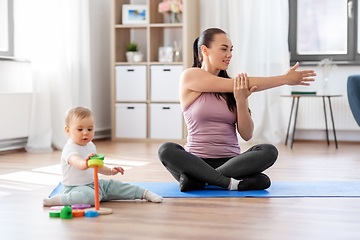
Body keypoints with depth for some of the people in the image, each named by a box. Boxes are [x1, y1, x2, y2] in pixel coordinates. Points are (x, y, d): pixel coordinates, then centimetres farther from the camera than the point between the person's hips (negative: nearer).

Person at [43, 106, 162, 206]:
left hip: (94, 184, 9)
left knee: (116, 186, 5)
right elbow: (75, 160, -44)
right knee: (90, 196, -37)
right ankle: (58, 199, -27)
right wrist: (84, 163, -65)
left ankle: (144, 193, 18)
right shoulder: (70, 148, -20)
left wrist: (110, 170, 11)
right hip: (76, 187, -9)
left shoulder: (90, 146, 9)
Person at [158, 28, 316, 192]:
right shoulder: (190, 76, -1)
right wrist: (285, 79, -9)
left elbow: (247, 135, 4)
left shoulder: (237, 89, 10)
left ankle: (197, 180, -25)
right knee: (166, 150, -33)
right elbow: (233, 86, -10)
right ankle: (230, 183, -31)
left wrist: (241, 101, -14)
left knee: (269, 151, -24)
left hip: (231, 162, 4)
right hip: (197, 161, -4)